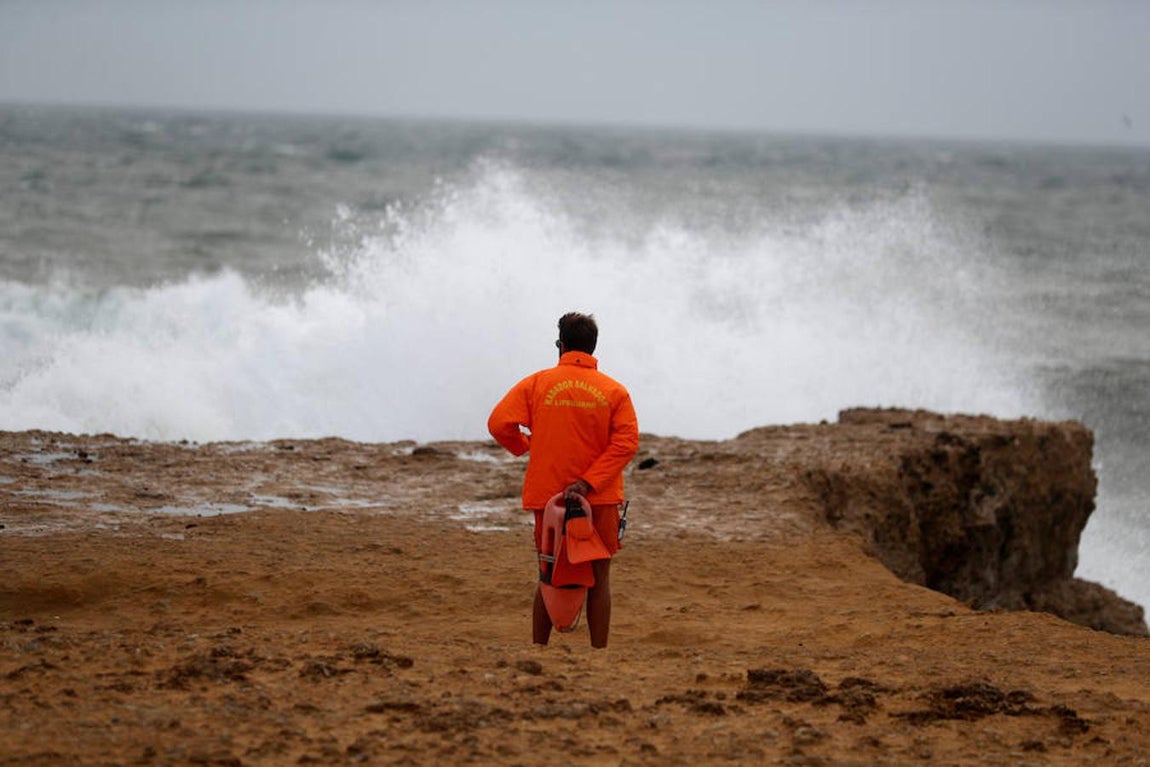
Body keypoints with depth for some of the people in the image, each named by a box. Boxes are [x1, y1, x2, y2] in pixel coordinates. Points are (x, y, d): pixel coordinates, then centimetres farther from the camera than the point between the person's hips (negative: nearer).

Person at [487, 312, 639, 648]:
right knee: (599, 578, 5)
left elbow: (499, 423, -7)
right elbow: (626, 442, -10)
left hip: (547, 494, 1)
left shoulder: (536, 383, 1)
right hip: (600, 500, -1)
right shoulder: (615, 391, 1)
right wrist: (589, 481, -15)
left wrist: (524, 445, 13)